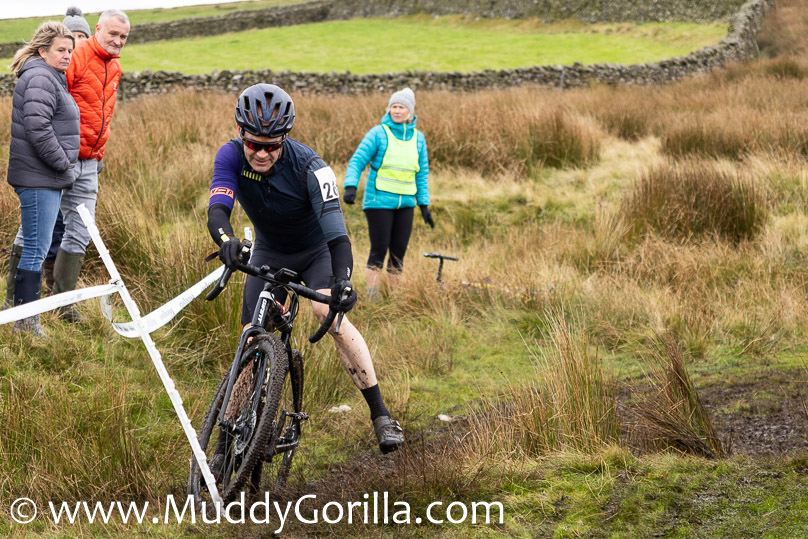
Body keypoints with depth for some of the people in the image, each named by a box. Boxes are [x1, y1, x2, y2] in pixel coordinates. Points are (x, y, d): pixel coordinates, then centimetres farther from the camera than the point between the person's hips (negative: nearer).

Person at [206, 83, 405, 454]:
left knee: (327, 311, -29)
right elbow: (218, 210, -37)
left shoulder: (309, 168, -32)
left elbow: (336, 232, -39)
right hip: (269, 253, 3)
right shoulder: (231, 156, -24)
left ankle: (381, 416, -25)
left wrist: (342, 281, -57)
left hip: (315, 252, -3)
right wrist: (226, 239, -61)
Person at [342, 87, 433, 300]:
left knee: (399, 251, 4)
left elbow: (422, 173, 17)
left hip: (405, 203, 4)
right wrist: (351, 186, -22)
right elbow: (357, 161, -6)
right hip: (379, 201, -4)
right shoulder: (379, 133, -2)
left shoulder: (418, 138, 11)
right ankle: (371, 296, -3)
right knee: (379, 250, -7)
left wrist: (424, 205, 13)